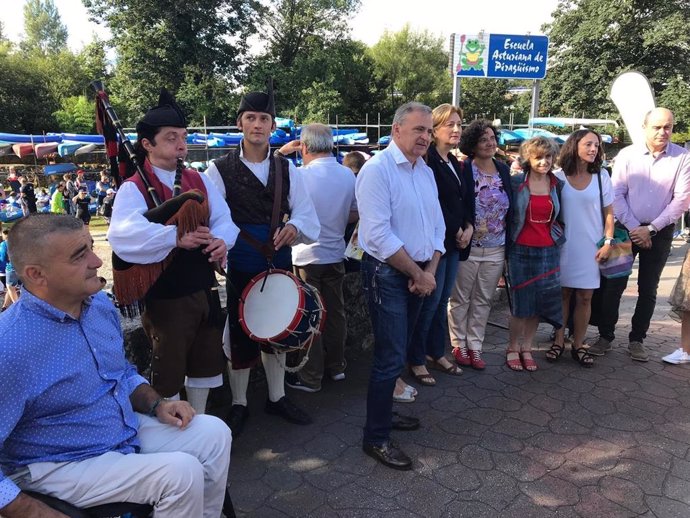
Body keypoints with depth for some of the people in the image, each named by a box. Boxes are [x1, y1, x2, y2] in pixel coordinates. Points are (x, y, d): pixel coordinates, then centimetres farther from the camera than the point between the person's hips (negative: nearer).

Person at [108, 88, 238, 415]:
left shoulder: (199, 181, 7)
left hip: (204, 290, 6)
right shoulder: (134, 188, -11)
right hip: (165, 296, -6)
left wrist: (221, 241, -21)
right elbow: (123, 233, -28)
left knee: (205, 362, 19)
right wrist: (175, 237, -37)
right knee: (168, 371, 9)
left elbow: (223, 220, 1)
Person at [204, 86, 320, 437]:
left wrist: (294, 227, -20)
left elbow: (307, 214, 2)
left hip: (279, 264, 3)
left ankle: (277, 397, 36)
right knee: (240, 336, 8)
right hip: (239, 269, -3)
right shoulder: (220, 170, -4)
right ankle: (238, 404, 29)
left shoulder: (287, 169, 6)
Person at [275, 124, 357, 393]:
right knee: (335, 312, 17)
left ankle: (310, 377, 16)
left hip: (306, 256, -5)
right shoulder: (349, 175, -2)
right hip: (335, 254, 5)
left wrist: (281, 151, 1)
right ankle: (336, 366, 31)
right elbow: (355, 214, 8)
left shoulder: (300, 175, -18)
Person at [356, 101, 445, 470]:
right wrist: (418, 274, -14)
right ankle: (375, 438, 10)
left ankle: (383, 412, 35)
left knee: (398, 351, 18)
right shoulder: (377, 170, -14)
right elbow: (379, 236, -21)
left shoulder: (425, 171, 12)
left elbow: (437, 226, 13)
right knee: (391, 357, -5)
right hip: (387, 274, -8)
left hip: (418, 274, 8)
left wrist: (430, 270, -3)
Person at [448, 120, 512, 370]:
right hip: (468, 247, -5)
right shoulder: (463, 169, -11)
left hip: (496, 249, 5)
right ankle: (459, 345, 25)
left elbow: (510, 206, 11)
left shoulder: (503, 169, 6)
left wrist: (509, 239, 8)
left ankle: (475, 346, 26)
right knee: (460, 298, 9)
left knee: (483, 300, 13)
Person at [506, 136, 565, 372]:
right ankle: (513, 348, 20)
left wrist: (559, 237, 7)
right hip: (520, 250, -3)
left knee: (539, 302, 7)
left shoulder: (558, 185, 6)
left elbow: (561, 218, 15)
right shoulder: (515, 182, -5)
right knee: (519, 301, 3)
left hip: (548, 251, 3)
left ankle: (526, 348, 22)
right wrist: (507, 241, -4)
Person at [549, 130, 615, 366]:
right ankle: (559, 342, 18)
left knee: (585, 297, 3)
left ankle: (578, 345, 16)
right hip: (563, 246, -1)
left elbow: (608, 212, 5)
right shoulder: (558, 176, -2)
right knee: (563, 294, 7)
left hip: (591, 247, 1)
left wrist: (608, 242, -2)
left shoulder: (601, 176, 2)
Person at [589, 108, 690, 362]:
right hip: (627, 228, 0)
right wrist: (634, 228, -11)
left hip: (660, 232, 1)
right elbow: (617, 195, -5)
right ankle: (605, 336, 13)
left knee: (648, 289, 9)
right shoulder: (627, 155, -4)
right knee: (613, 283, 0)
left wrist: (650, 229, -12)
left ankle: (637, 339, 22)